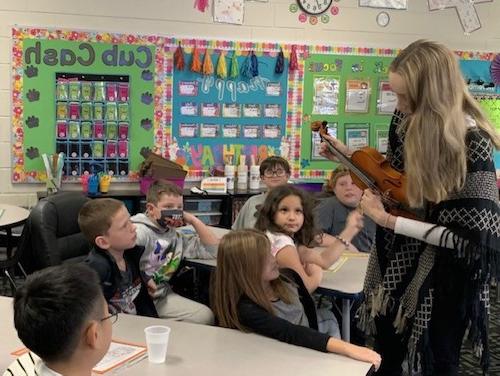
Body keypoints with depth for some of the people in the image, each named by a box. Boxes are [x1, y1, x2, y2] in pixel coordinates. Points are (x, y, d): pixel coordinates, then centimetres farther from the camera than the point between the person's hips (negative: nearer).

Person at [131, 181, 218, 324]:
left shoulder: (176, 237, 13)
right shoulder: (141, 230, -11)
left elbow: (214, 250, 13)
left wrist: (193, 220, 7)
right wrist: (142, 278, -23)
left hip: (162, 295, 8)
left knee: (205, 315, -4)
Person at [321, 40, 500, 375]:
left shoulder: (472, 143, -25)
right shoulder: (407, 119, -8)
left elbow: (467, 236, -25)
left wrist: (387, 220, -26)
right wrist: (350, 157, -2)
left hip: (446, 270, -6)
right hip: (397, 258, 6)